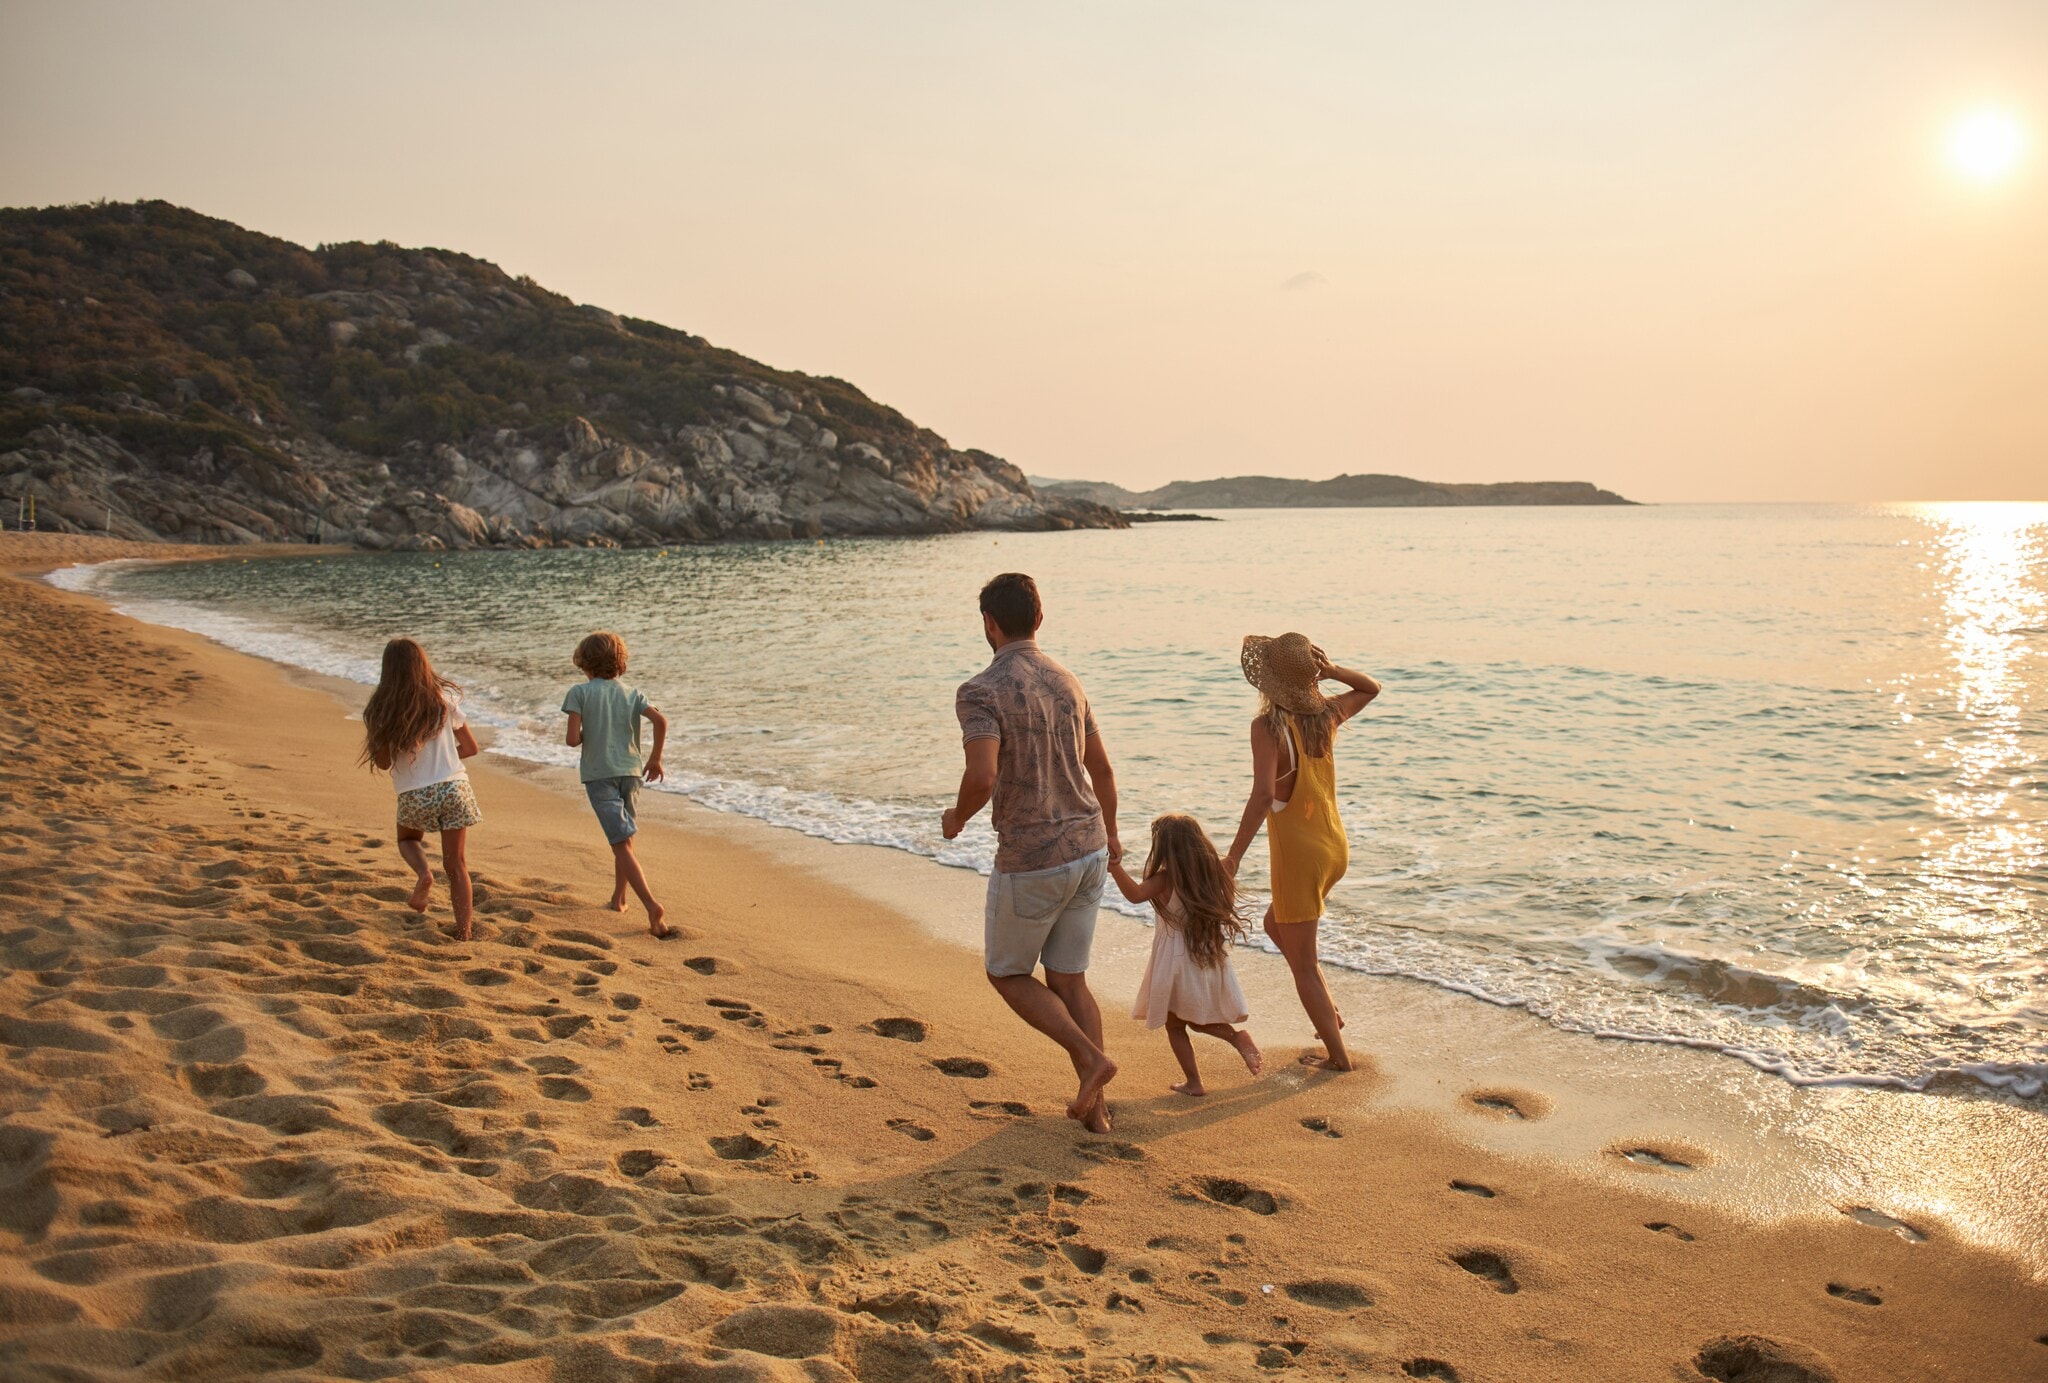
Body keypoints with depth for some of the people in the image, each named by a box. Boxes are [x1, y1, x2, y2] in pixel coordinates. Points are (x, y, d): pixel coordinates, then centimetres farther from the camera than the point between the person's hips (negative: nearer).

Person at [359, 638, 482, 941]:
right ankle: (463, 933, 4)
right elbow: (471, 748, 6)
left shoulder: (382, 710, -5)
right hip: (453, 788, 1)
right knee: (456, 865, 10)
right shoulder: (445, 698, -1)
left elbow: (383, 762, 1)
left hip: (414, 796, -1)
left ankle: (424, 874, 1)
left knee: (408, 839, 31)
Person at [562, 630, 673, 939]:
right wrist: (655, 758, 5)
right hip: (630, 772, 4)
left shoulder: (580, 692, -4)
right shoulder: (631, 693, 6)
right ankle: (619, 898, 33)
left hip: (599, 774, -4)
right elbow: (660, 720, -7)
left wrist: (585, 736, 11)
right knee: (623, 838, 23)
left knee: (622, 843, -9)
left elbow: (573, 739, -12)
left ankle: (651, 905, -22)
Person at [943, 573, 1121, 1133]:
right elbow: (1100, 767, 16)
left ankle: (1090, 1056, 0)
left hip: (1030, 861, -6)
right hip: (1088, 851, 7)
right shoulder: (1067, 683, 7)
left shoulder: (980, 692, -16)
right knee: (1068, 980, 17)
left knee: (1007, 973, 15)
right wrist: (1110, 835, 32)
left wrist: (957, 817, -6)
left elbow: (982, 777, -29)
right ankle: (1094, 1106, 19)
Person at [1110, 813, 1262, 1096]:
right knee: (1198, 1020, 22)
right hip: (1211, 963, 6)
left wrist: (1115, 866, -36)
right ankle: (1237, 1036, -1)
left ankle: (1194, 1082, 10)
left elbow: (1135, 893, -31)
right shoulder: (1212, 874, 2)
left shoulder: (1166, 879, -14)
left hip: (1177, 963, -6)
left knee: (1174, 1025, 11)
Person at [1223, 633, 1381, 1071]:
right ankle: (1330, 1012, 30)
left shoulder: (1268, 726, -21)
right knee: (1276, 924, 29)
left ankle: (1337, 1055, 15)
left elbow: (1264, 793, -32)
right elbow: (1371, 688, 19)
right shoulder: (1327, 714, -1)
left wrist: (1234, 855, -28)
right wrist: (1332, 670, -1)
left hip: (1299, 856, -8)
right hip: (1335, 848, 8)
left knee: (1303, 963, 8)